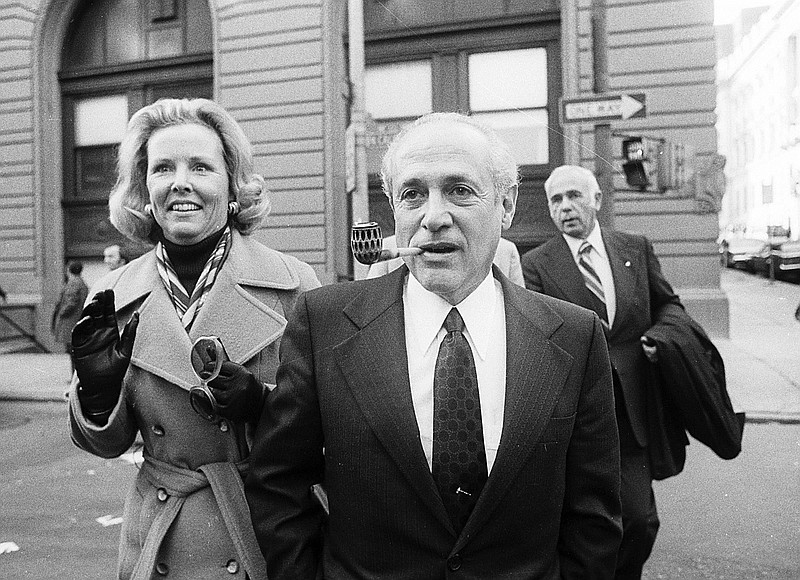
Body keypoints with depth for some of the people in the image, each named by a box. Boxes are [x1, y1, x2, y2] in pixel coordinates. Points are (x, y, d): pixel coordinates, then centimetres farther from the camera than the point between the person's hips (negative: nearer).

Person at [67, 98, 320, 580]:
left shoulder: (294, 284, -13)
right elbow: (109, 445, 5)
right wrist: (97, 391, -15)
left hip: (273, 539, -2)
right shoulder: (114, 298, -4)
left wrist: (260, 400, -24)